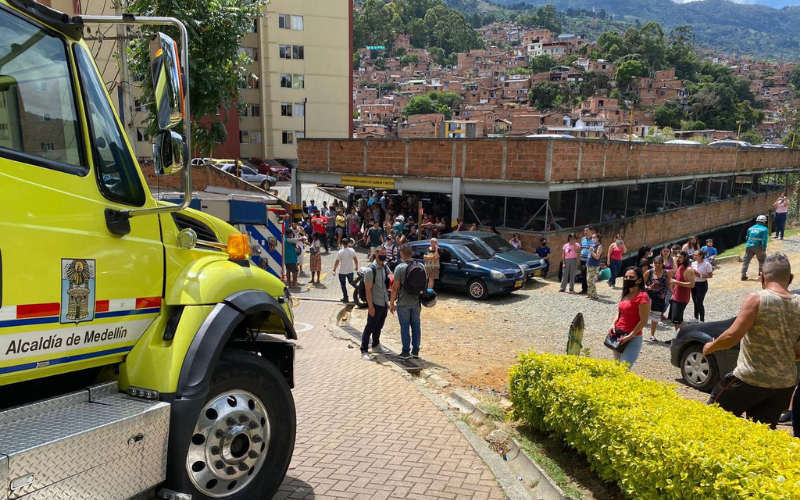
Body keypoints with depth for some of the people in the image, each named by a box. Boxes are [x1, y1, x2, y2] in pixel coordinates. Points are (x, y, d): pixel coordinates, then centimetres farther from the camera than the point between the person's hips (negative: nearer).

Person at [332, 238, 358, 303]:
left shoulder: (340, 252, -15)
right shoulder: (352, 251, -5)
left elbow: (337, 262, -13)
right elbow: (355, 259, 5)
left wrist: (334, 270, -3)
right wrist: (356, 266, 21)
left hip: (342, 271, -3)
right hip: (350, 270, 3)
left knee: (343, 284, 11)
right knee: (351, 282, 20)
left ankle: (345, 298, 12)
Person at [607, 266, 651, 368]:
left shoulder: (642, 297, -14)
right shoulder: (626, 295, 12)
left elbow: (643, 321, -15)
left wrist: (629, 336, -18)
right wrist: (613, 325, 2)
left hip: (633, 339, -8)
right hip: (619, 336, 8)